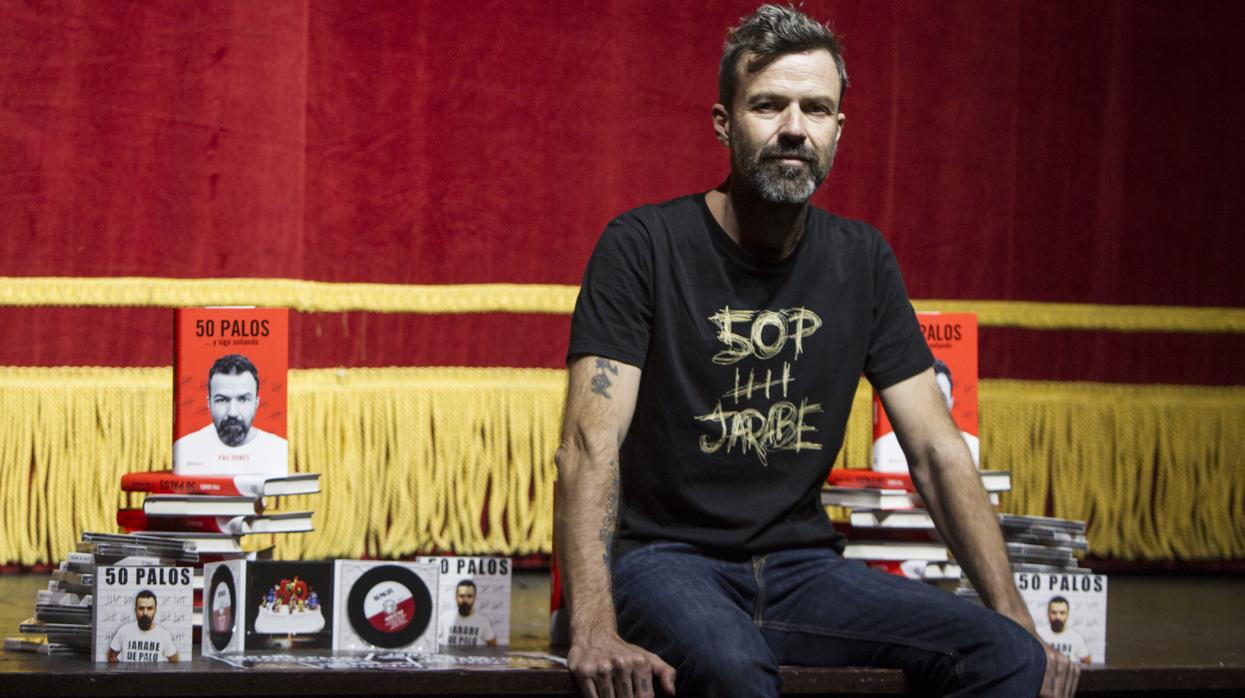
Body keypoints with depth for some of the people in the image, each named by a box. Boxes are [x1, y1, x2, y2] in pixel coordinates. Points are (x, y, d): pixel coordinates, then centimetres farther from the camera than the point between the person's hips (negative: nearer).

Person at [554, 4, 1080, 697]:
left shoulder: (864, 262, 8)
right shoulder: (644, 246, -7)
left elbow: (937, 449, 8)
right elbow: (591, 444, -17)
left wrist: (1016, 616, -5)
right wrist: (594, 631, -32)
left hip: (803, 564, 5)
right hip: (665, 557, -4)